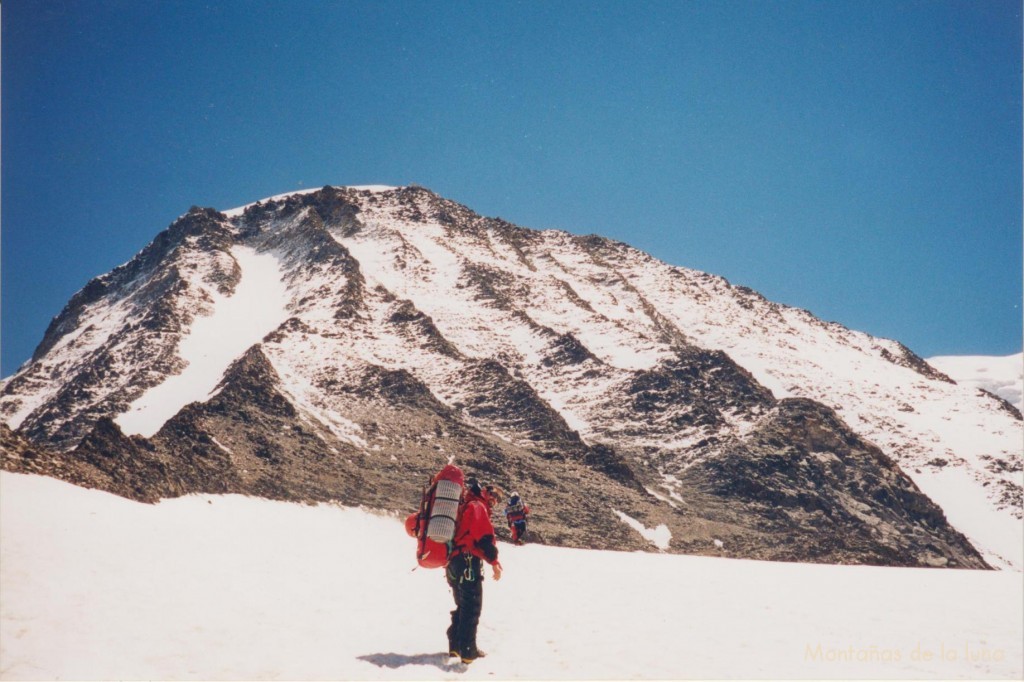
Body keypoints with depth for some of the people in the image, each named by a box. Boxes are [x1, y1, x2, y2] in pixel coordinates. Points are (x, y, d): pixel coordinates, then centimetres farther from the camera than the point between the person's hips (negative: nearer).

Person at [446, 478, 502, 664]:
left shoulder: (462, 507, 22)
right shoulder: (477, 507, -7)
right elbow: (484, 537, -19)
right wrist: (494, 561, -19)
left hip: (453, 562, 9)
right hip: (468, 563, -9)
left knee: (462, 605, 18)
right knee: (472, 608, -5)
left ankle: (455, 645, 21)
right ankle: (468, 650, -4)